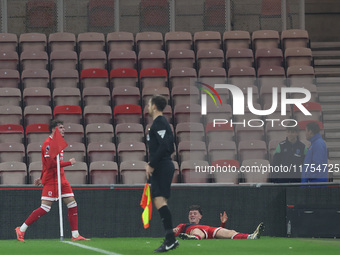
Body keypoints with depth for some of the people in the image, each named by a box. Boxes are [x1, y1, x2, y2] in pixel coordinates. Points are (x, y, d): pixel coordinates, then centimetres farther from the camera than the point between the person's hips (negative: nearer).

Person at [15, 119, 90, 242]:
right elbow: (51, 164, -21)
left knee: (72, 205, 2)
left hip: (61, 179, 9)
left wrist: (41, 178, 25)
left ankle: (75, 235, 4)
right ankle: (21, 230, -1)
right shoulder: (48, 143, -13)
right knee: (45, 208, -10)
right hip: (51, 180, -9)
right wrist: (69, 162, -14)